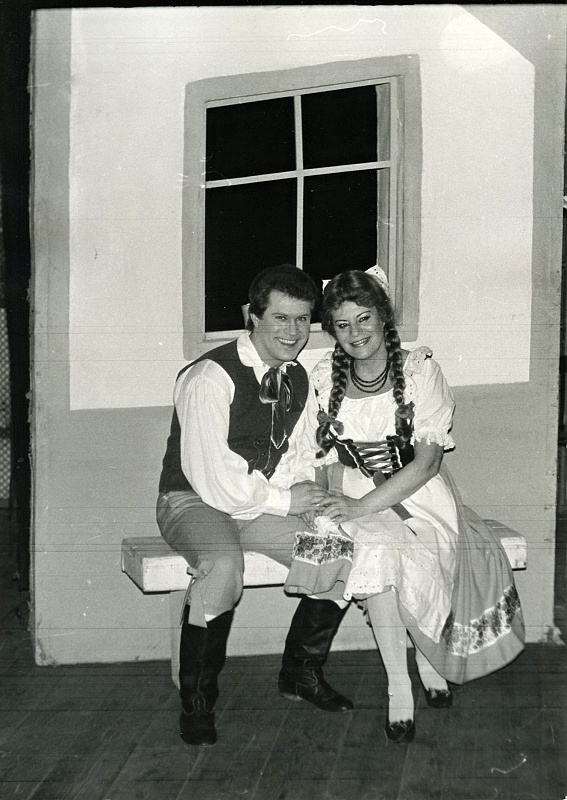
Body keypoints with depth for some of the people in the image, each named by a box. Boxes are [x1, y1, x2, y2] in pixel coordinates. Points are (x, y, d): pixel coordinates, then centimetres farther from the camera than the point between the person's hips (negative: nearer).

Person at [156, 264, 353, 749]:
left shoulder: (298, 379, 4)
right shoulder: (210, 377, -20)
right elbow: (211, 480, -23)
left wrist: (304, 493, -8)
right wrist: (282, 499, -16)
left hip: (263, 504, 7)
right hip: (195, 503, -7)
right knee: (223, 565, -37)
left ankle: (302, 672, 12)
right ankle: (197, 701, -15)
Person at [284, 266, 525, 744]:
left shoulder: (419, 370, -6)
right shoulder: (325, 378, 3)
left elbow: (428, 460, -13)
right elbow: (331, 459, 4)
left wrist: (365, 506, -21)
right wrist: (340, 501, -18)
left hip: (419, 495, -1)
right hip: (357, 499, 1)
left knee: (383, 549, -31)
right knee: (376, 549, -31)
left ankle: (428, 654, -3)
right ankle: (400, 684, -20)